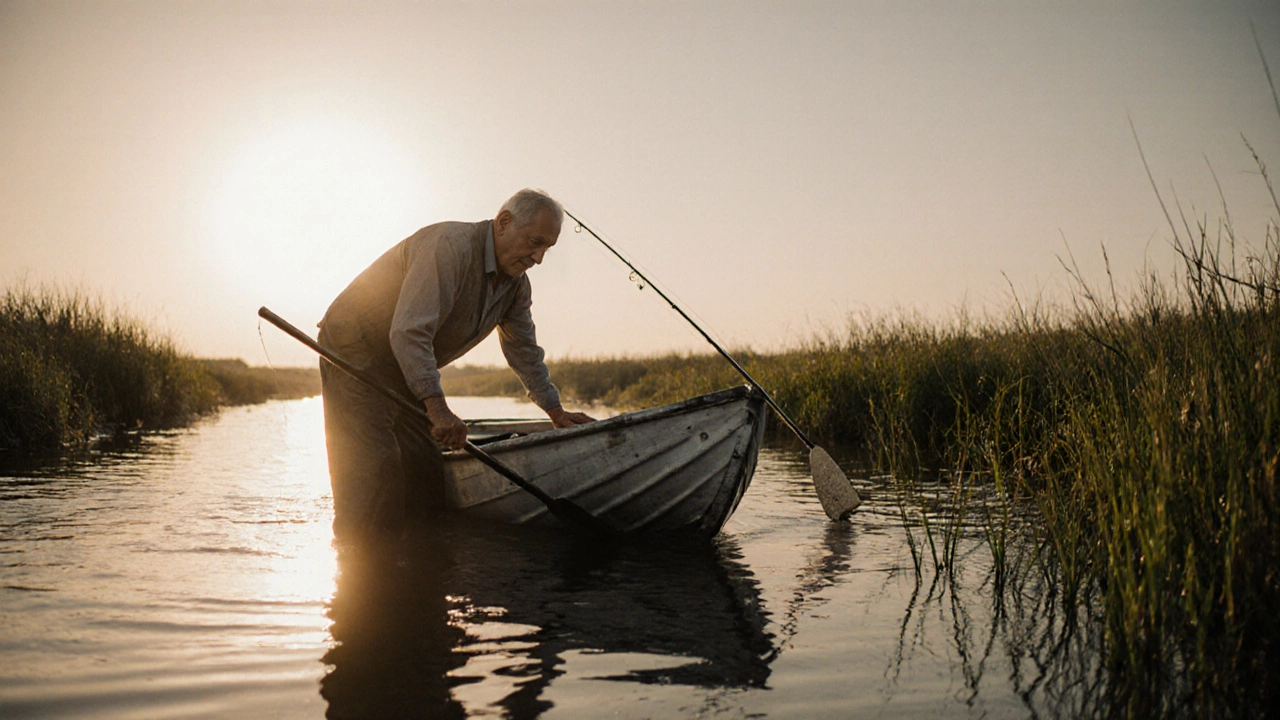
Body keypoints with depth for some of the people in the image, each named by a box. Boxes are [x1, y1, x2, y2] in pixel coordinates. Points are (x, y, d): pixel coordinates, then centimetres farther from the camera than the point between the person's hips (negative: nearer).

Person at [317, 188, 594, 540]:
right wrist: (437, 406, -37)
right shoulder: (451, 247, -27)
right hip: (355, 348, -9)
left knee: (426, 474, 5)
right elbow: (409, 333, -34)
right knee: (376, 470, -19)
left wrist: (556, 411, 15)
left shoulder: (516, 284, 3)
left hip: (403, 368, 9)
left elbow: (524, 350, 16)